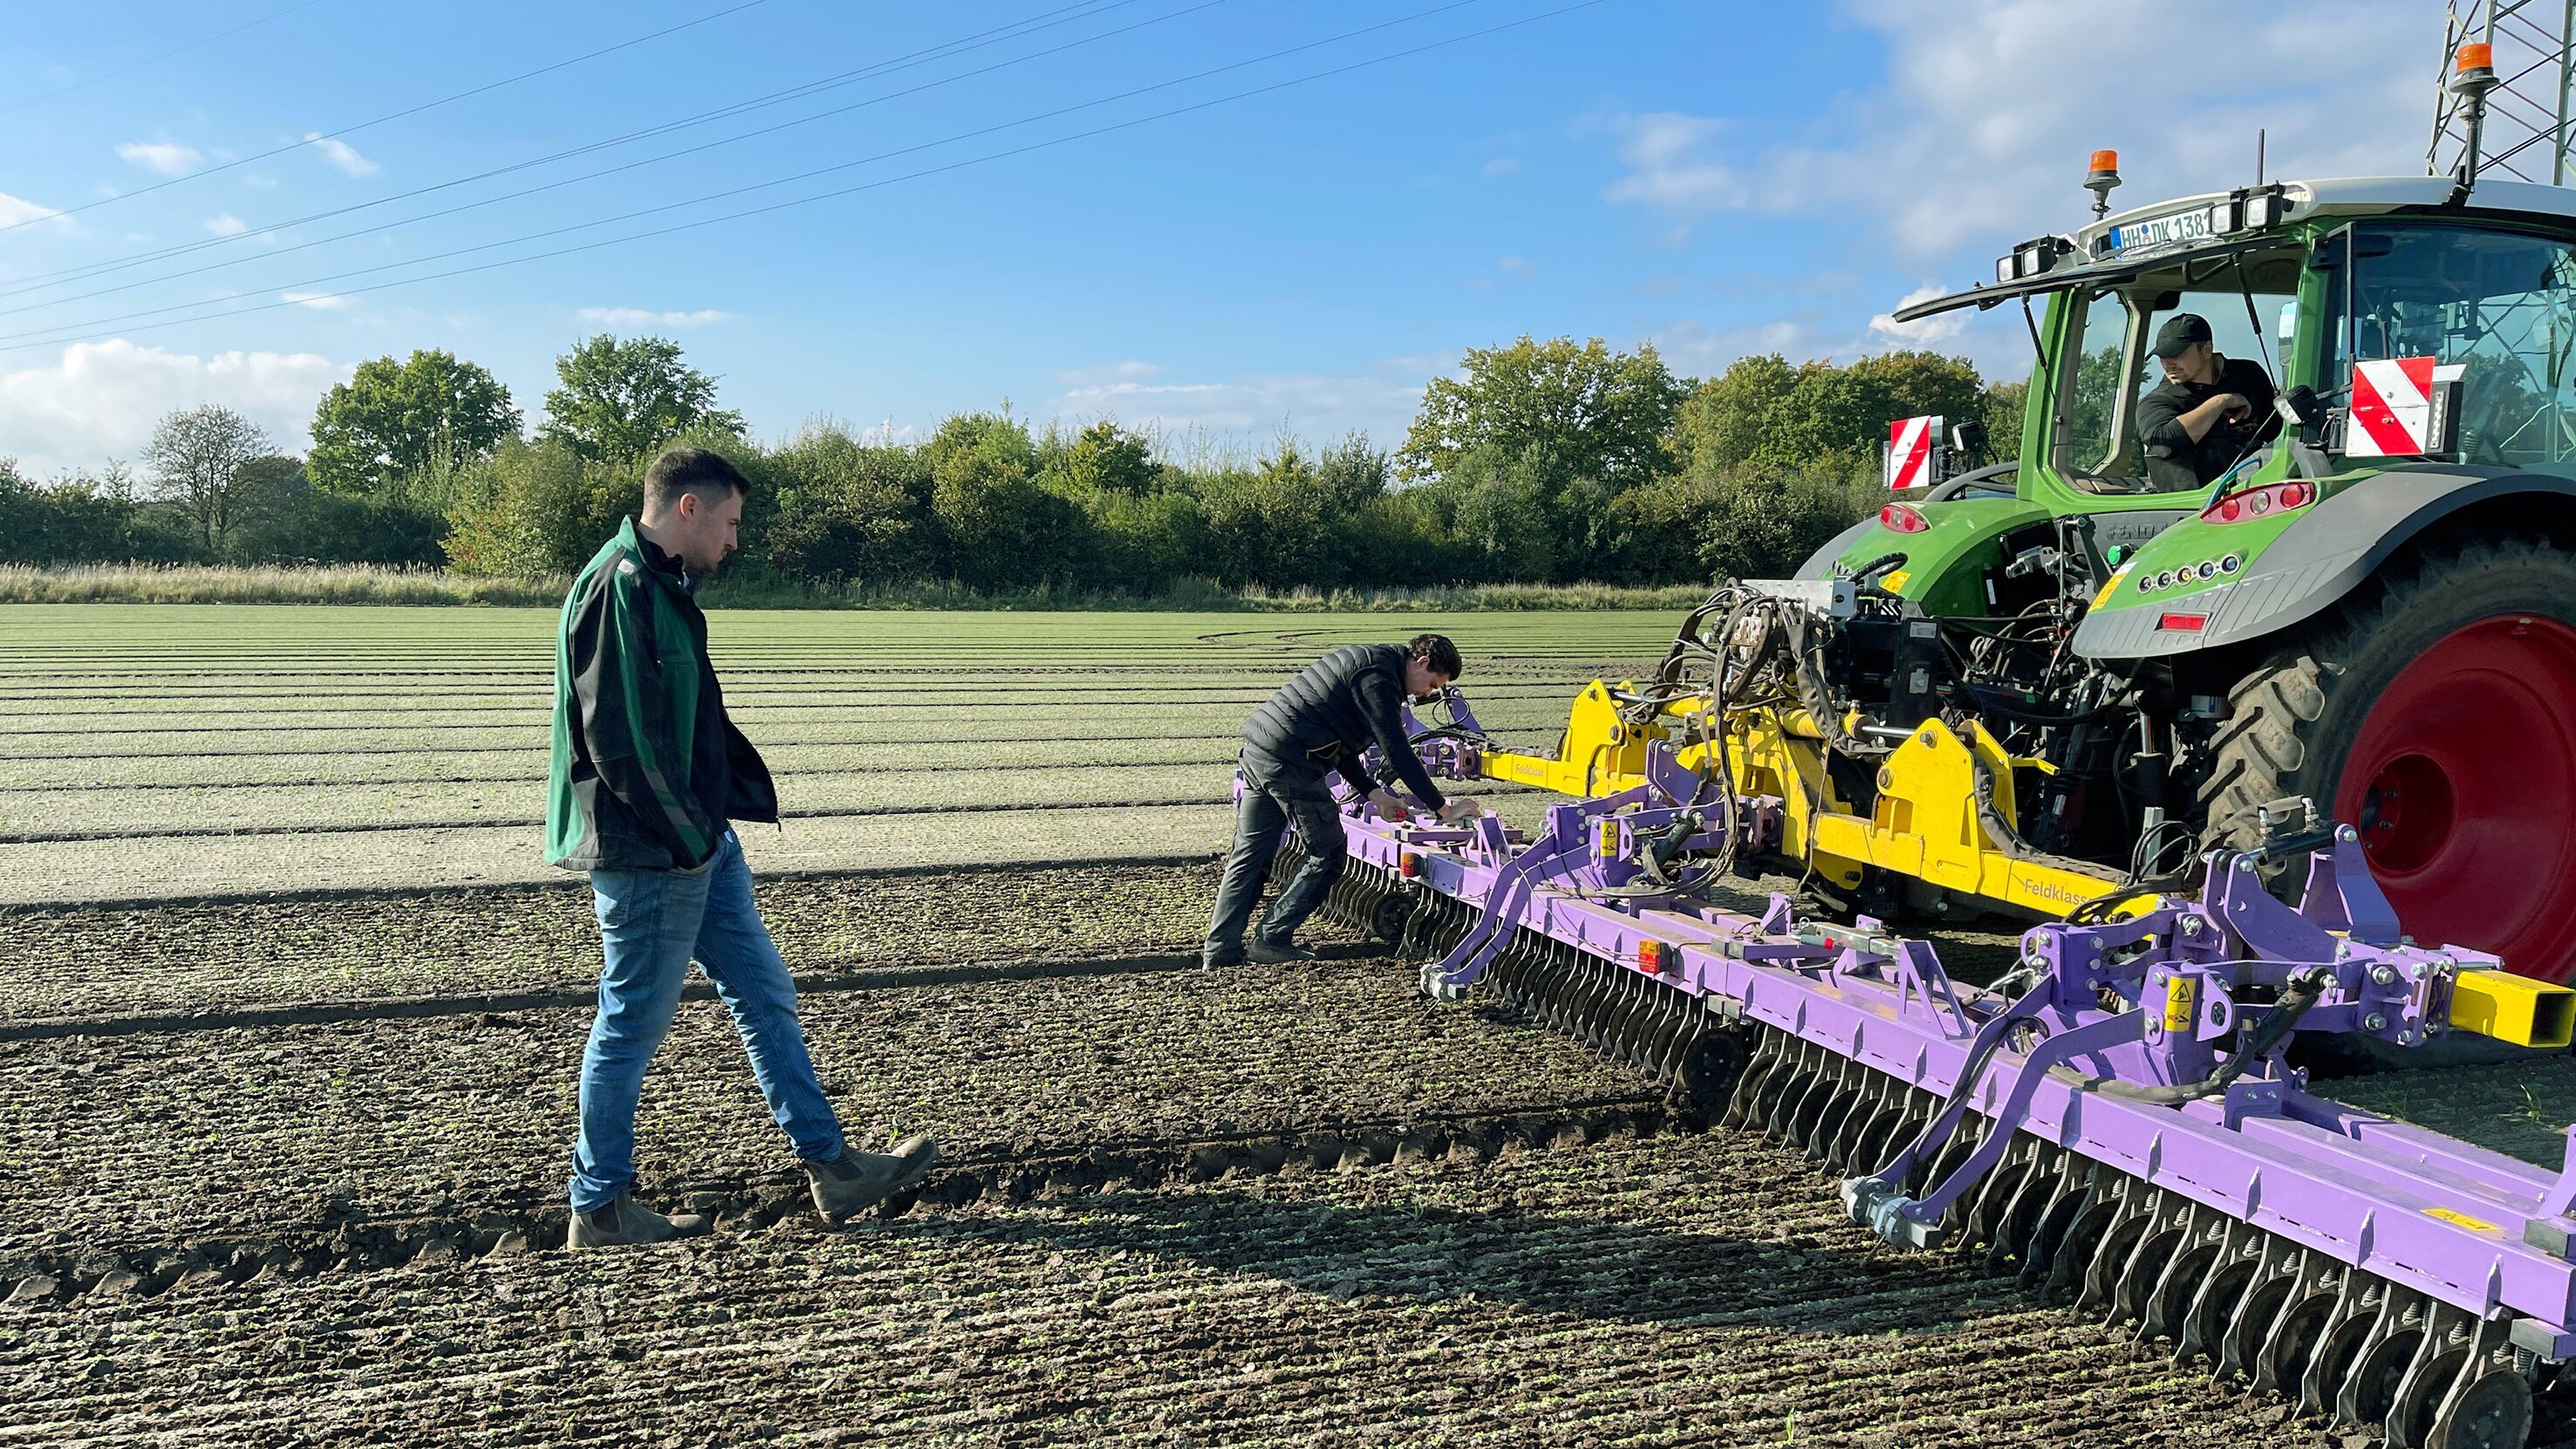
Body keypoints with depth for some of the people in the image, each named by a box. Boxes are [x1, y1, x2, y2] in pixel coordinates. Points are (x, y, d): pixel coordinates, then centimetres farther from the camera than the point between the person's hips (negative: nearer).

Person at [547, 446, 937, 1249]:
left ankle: (833, 1167, 21)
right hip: (650, 853, -10)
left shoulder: (664, 587, 13)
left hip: (701, 842, 10)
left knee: (765, 994, 13)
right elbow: (618, 734, -23)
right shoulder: (618, 588, -18)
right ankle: (599, 1209, 19)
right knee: (633, 1024, 3)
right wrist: (685, 834, -18)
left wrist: (727, 811, 12)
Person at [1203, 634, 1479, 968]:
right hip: (1289, 763, -10)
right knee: (1327, 856, 4)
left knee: (1248, 858, 12)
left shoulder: (1365, 660, 22)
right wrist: (1444, 809, -13)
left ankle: (1220, 950, 14)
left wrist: (1374, 793, 19)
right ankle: (1271, 940, 8)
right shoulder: (1379, 678, -10)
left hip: (1256, 752, 10)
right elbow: (1397, 751, -16)